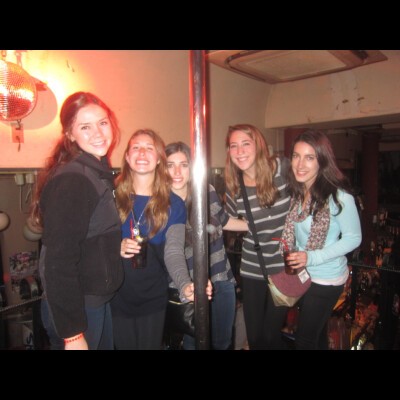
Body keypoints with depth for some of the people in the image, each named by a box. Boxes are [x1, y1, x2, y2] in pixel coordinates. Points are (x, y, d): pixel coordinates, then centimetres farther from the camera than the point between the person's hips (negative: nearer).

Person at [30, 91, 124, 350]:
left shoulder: (99, 173, 5)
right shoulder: (71, 181, -23)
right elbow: (59, 261, -25)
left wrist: (119, 246, 2)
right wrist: (72, 334, -22)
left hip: (99, 299, 9)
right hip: (75, 309, -8)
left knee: (106, 344, 25)